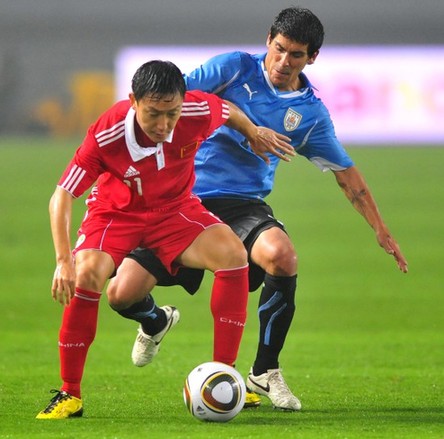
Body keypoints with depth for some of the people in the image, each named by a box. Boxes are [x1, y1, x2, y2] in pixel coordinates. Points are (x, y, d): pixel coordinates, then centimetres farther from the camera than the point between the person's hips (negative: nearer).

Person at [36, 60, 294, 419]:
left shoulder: (198, 112, -24)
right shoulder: (107, 135, -32)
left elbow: (229, 111, 3)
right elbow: (62, 197, -28)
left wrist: (253, 132, 23)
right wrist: (64, 261, -38)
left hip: (175, 208, 3)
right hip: (116, 212, -3)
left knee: (232, 253, -23)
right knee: (86, 274, -31)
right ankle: (70, 395, -16)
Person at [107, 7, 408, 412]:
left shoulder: (311, 112, 7)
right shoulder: (236, 68, -1)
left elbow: (347, 173, 16)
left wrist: (381, 230, 14)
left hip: (244, 206, 1)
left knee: (281, 255, -34)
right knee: (123, 292, -15)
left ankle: (264, 372, -14)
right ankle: (154, 322, 28)